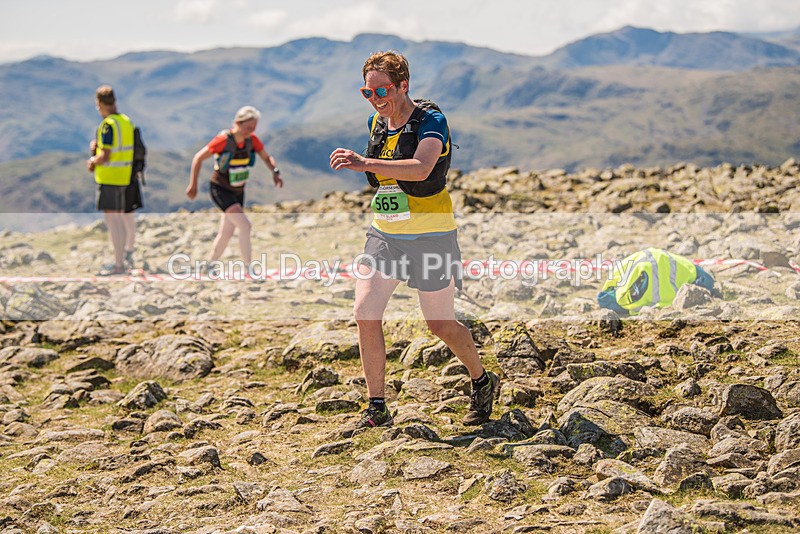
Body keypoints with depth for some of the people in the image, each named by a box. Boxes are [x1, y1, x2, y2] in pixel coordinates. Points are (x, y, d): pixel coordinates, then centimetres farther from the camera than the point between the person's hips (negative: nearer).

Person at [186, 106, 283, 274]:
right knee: (244, 226, -20)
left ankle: (211, 266, 30)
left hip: (238, 191, 6)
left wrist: (275, 171, -18)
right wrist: (193, 185, -13)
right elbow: (198, 158, -15)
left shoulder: (252, 140, -8)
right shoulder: (223, 140, -23)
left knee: (227, 232, 13)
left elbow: (267, 158, 4)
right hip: (220, 190, -6)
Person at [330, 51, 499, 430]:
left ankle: (483, 383, 32)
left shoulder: (431, 121, -16)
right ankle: (377, 409, -1)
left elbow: (420, 169, -36)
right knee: (365, 312, -10)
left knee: (441, 325, 5)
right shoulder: (376, 124, 6)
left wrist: (366, 164, -46)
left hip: (429, 236, -6)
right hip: (384, 234, 6)